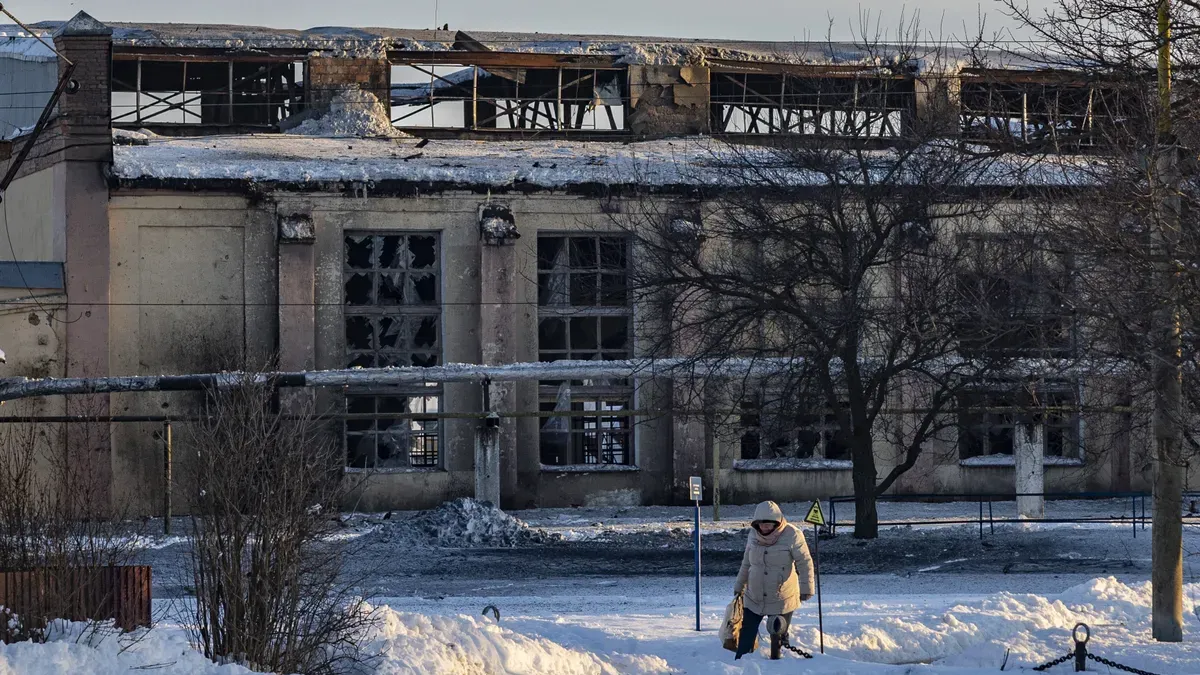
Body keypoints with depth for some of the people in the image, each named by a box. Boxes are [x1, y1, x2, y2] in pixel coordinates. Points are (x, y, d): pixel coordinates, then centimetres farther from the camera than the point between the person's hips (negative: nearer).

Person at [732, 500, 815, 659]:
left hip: (782, 600, -4)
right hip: (754, 598, 4)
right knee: (747, 634, 5)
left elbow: (805, 563, -12)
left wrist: (806, 588, -19)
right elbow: (746, 563, 13)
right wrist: (739, 586, 20)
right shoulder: (754, 534, 0)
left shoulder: (792, 535, -15)